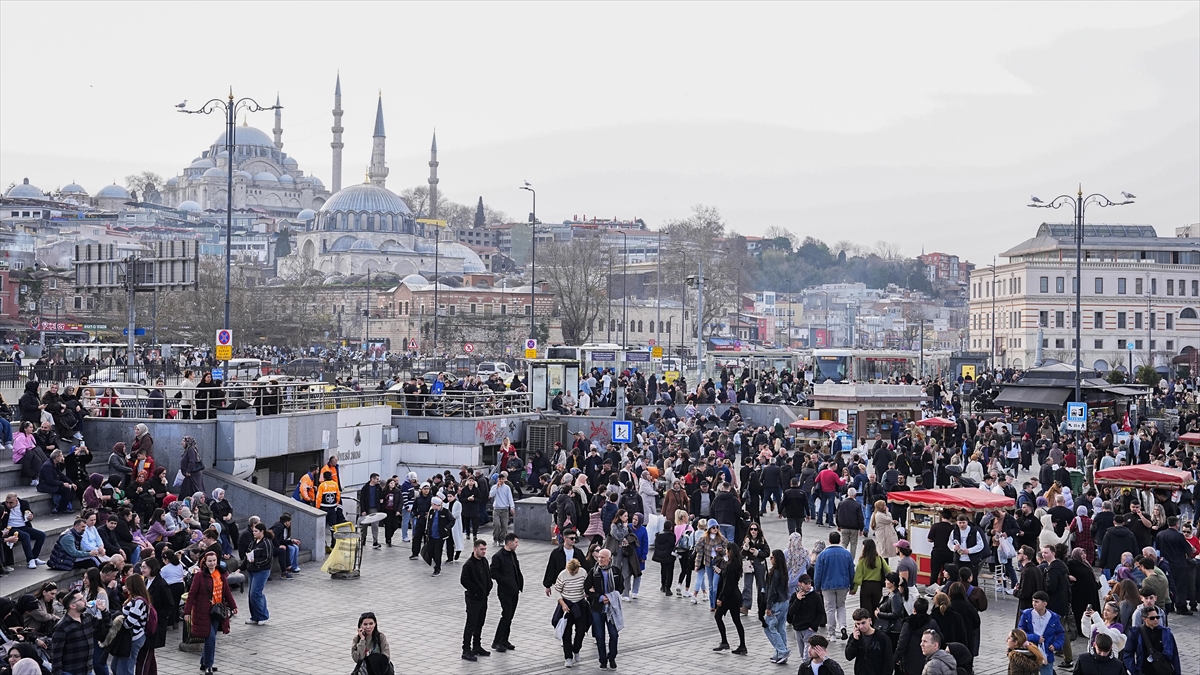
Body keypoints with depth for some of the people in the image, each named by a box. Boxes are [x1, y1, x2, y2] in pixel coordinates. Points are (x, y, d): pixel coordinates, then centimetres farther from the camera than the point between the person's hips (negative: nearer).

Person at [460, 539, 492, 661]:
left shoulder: (484, 561, 8)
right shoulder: (469, 564, -18)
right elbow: (464, 580, -21)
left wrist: (488, 588, 5)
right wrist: (476, 590, -17)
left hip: (483, 597, 8)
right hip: (473, 598, -8)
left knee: (480, 623, 16)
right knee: (471, 624, -5)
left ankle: (477, 647, 27)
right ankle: (466, 650, 0)